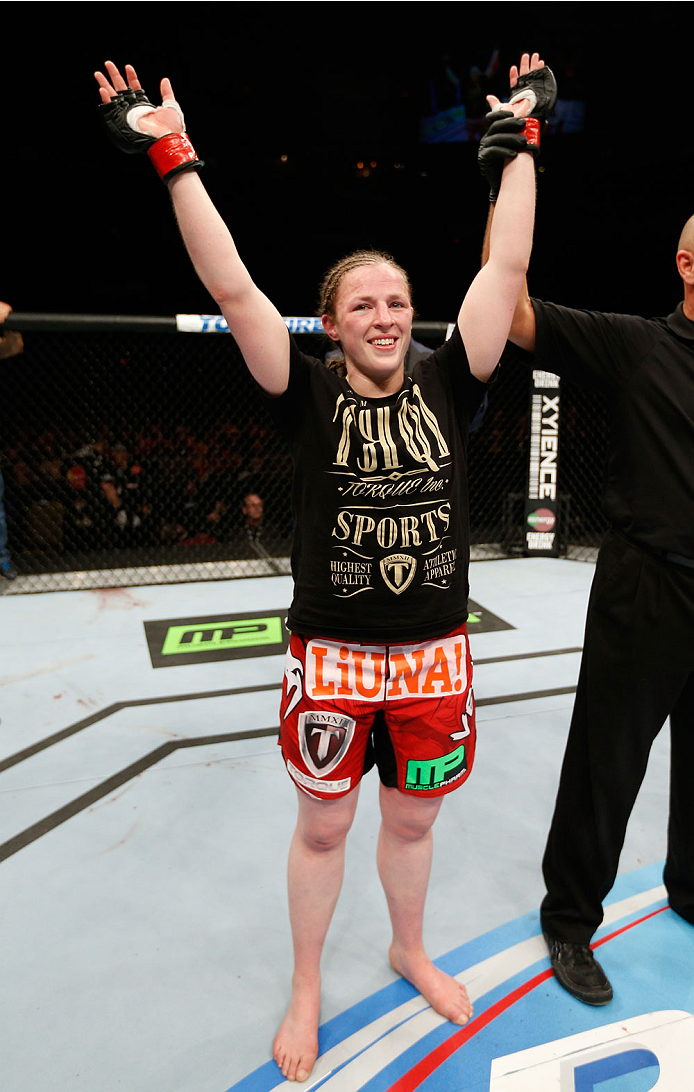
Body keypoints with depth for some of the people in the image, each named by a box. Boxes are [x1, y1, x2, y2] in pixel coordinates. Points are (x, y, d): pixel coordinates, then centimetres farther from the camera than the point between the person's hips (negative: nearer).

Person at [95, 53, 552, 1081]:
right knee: (322, 827, 16)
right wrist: (175, 158, -16)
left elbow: (506, 269, -3)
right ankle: (307, 987, 43)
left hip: (437, 655, 2)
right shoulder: (311, 399, -7)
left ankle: (409, 950, 51)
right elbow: (233, 290, -14)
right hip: (331, 657, -2)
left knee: (413, 819, 21)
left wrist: (520, 138, 0)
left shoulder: (444, 387, -1)